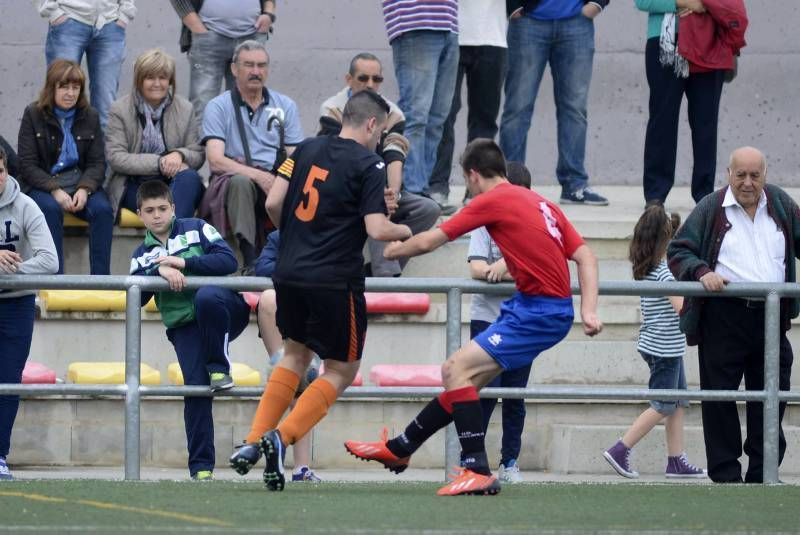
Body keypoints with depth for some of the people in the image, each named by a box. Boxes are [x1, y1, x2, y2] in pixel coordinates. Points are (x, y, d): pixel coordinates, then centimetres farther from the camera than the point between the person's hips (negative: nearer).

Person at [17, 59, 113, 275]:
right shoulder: (33, 115, 0)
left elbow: (97, 163, 5)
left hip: (82, 183, 2)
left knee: (103, 209, -28)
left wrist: (84, 189, -17)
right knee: (50, 209, -36)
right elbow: (27, 165, -5)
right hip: (42, 185, -2)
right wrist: (55, 191, -20)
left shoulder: (90, 117, 8)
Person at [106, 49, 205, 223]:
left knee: (189, 177, -34)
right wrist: (159, 163, -16)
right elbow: (115, 158, -6)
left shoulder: (185, 109, 12)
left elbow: (198, 155, 9)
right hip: (134, 185, -3)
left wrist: (180, 155, -17)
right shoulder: (120, 110, 4)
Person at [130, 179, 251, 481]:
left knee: (206, 297, -39)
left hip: (224, 313, -3)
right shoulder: (142, 256, 17)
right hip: (184, 326, 3)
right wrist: (159, 271, -14)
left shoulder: (196, 230, 7)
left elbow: (228, 261, -7)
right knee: (195, 388, -13)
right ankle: (201, 466, -8)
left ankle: (219, 367, -19)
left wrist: (184, 263, -14)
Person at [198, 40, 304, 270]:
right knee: (240, 182, -38)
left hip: (276, 180, 2)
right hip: (234, 177, -2)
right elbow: (215, 161, -7)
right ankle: (250, 262, -42)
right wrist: (258, 175, -21)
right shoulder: (218, 107, 7)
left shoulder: (285, 106, 17)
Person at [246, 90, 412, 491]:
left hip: (289, 273, 6)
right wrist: (405, 231, 7)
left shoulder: (307, 149, 8)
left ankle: (253, 442, 14)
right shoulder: (369, 165, -8)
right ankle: (281, 438, -10)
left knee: (296, 353, 25)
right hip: (335, 280, -6)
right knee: (342, 370, 8)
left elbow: (273, 203, 3)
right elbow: (376, 229, -14)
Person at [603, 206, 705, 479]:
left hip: (669, 347, 9)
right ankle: (619, 451, -1)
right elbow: (681, 306, -24)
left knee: (678, 404, 12)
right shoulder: (664, 269, -19)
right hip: (665, 347, -9)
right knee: (663, 407, -2)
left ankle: (676, 461, 13)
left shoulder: (645, 269, 8)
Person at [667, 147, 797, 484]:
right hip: (724, 316, -3)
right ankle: (725, 475, 3)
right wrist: (702, 272, -18)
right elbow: (678, 251, 1)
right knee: (720, 397, -2)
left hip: (771, 316, 3)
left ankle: (763, 474, 15)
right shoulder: (711, 209, 1)